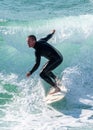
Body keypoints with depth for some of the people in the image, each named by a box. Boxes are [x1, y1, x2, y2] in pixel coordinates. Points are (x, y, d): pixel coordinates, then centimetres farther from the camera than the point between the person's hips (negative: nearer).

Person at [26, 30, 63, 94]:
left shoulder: (38, 50, -21)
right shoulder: (41, 41, 3)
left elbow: (37, 64, -25)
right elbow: (48, 37, 23)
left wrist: (30, 72, -31)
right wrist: (52, 33, 44)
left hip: (56, 59, -10)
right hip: (59, 57, 10)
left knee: (42, 74, -10)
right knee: (45, 70, 27)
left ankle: (56, 88, -11)